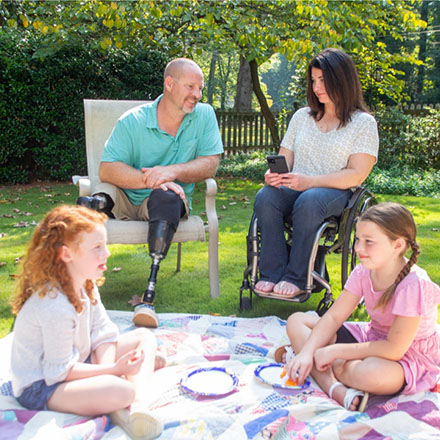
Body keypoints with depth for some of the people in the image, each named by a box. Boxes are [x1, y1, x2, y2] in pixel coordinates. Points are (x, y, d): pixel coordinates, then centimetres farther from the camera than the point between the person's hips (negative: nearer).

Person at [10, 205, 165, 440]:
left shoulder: (86, 285, -1)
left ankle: (137, 404, -14)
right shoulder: (55, 307, -29)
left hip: (76, 362, 10)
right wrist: (114, 370, -23)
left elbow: (104, 335, 0)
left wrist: (106, 367, -19)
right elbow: (59, 372, -25)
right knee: (121, 390, -37)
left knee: (144, 336, 5)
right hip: (42, 387, -10)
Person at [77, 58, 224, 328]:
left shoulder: (204, 115, 0)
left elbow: (210, 164, -7)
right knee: (91, 203, -32)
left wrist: (171, 171, -23)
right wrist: (149, 179, -30)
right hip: (126, 199, 0)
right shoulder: (133, 121, -7)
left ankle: (149, 295, -42)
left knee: (166, 197, -37)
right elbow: (107, 170, -15)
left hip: (171, 198, 1)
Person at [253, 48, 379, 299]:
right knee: (265, 197, -29)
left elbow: (356, 175, -8)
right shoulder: (302, 116, 19)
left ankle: (296, 279, -28)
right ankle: (272, 274, -28)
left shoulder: (364, 123, 3)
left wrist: (310, 181, -21)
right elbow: (284, 159, 16)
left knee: (309, 201, -38)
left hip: (337, 193, -4)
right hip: (295, 189, 4)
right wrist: (273, 174, -9)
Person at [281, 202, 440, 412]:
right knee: (296, 321, -4)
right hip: (373, 339, 8)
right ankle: (336, 389, -23)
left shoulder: (413, 285, -28)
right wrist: (307, 352, -22)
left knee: (368, 373, -44)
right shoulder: (363, 272, -8)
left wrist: (334, 351, -26)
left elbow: (394, 349, -28)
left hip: (408, 358, -8)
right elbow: (333, 317, -6)